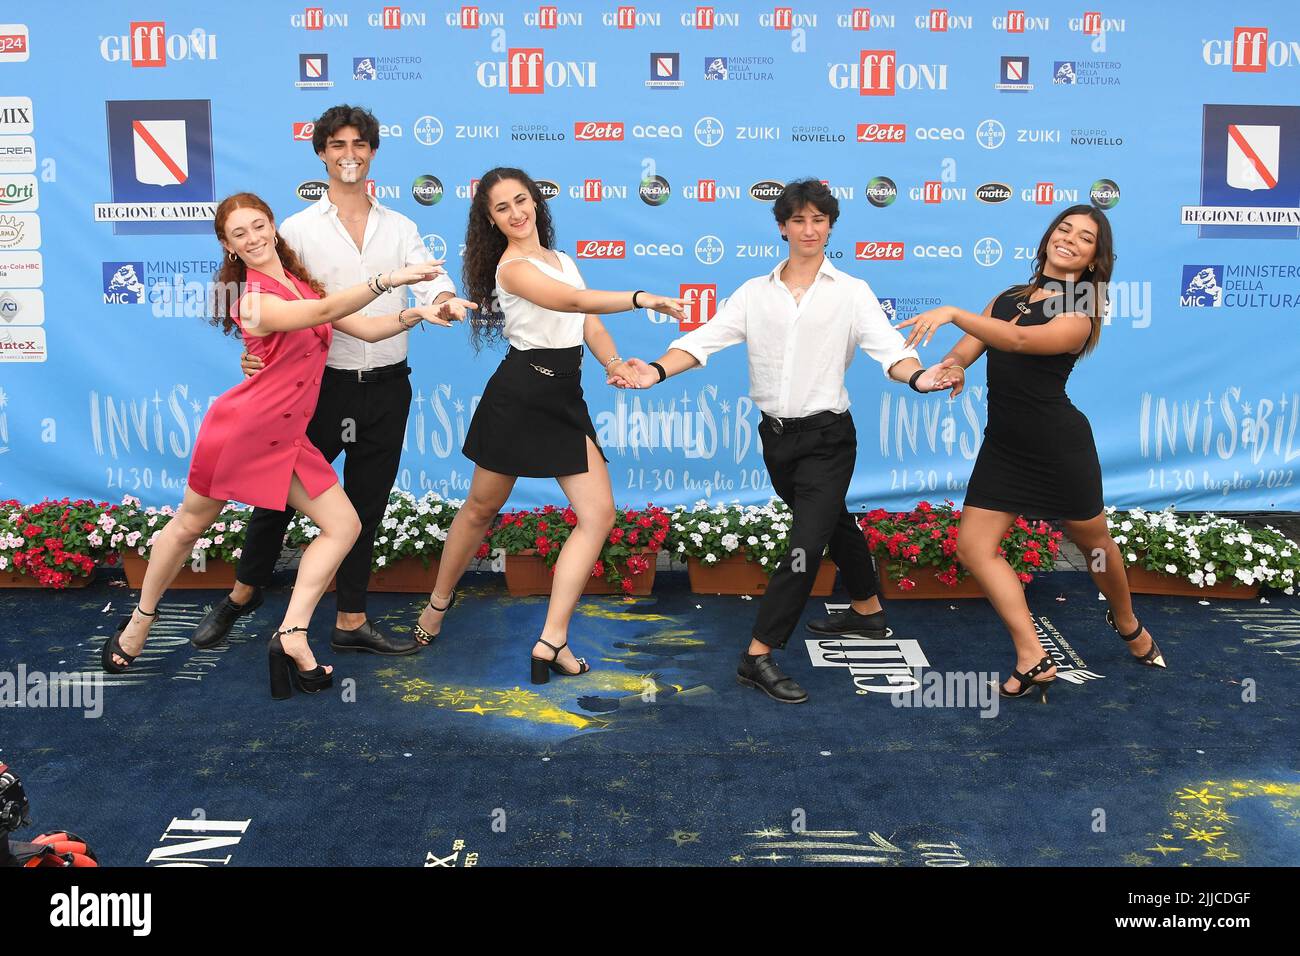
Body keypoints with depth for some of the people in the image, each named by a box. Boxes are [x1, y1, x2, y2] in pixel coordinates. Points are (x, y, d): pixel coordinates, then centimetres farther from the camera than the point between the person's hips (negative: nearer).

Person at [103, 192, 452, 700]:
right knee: (190, 526, 11)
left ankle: (292, 636, -3)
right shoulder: (252, 300, -19)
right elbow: (324, 311, -35)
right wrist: (389, 278, -41)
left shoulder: (299, 283, 6)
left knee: (343, 526, -3)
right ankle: (140, 621, 32)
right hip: (240, 428, -7)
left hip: (287, 438, 7)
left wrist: (414, 316, -11)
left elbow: (363, 327, 3)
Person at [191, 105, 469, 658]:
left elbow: (430, 282, -6)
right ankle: (243, 593, 30)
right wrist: (256, 350, -23)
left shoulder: (400, 228, 8)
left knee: (367, 506, 10)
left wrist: (444, 302, -30)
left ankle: (351, 621, 23)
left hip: (387, 386, 3)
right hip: (324, 382, -2)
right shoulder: (297, 229, 1)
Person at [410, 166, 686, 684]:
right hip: (520, 392, -7)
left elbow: (590, 325, 11)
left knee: (599, 513, -6)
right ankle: (438, 603, 34)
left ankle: (552, 641, -6)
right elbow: (573, 301, -26)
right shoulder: (513, 267, -10)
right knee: (482, 507, 8)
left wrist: (613, 363, -7)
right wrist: (641, 299, -31)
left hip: (565, 398, 7)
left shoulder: (561, 259, 16)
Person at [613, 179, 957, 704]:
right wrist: (657, 371, -24)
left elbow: (889, 348, -16)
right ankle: (867, 611, 41)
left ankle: (759, 653, -5)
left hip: (827, 437, -4)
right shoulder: (755, 293, 4)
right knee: (833, 522, 21)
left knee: (806, 543, -11)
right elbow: (704, 339, -6)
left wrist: (917, 376, -39)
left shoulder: (851, 292, -5)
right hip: (776, 435, 4)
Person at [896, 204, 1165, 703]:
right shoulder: (1007, 298, 10)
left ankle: (1127, 623, 43)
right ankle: (1034, 661, -1)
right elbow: (968, 348, 1)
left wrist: (952, 313, -38)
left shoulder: (1079, 316, -9)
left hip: (1059, 444, -5)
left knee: (1094, 543, 12)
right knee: (973, 545, -7)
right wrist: (952, 365, -24)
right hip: (1003, 444, 5)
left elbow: (1019, 341, -28)